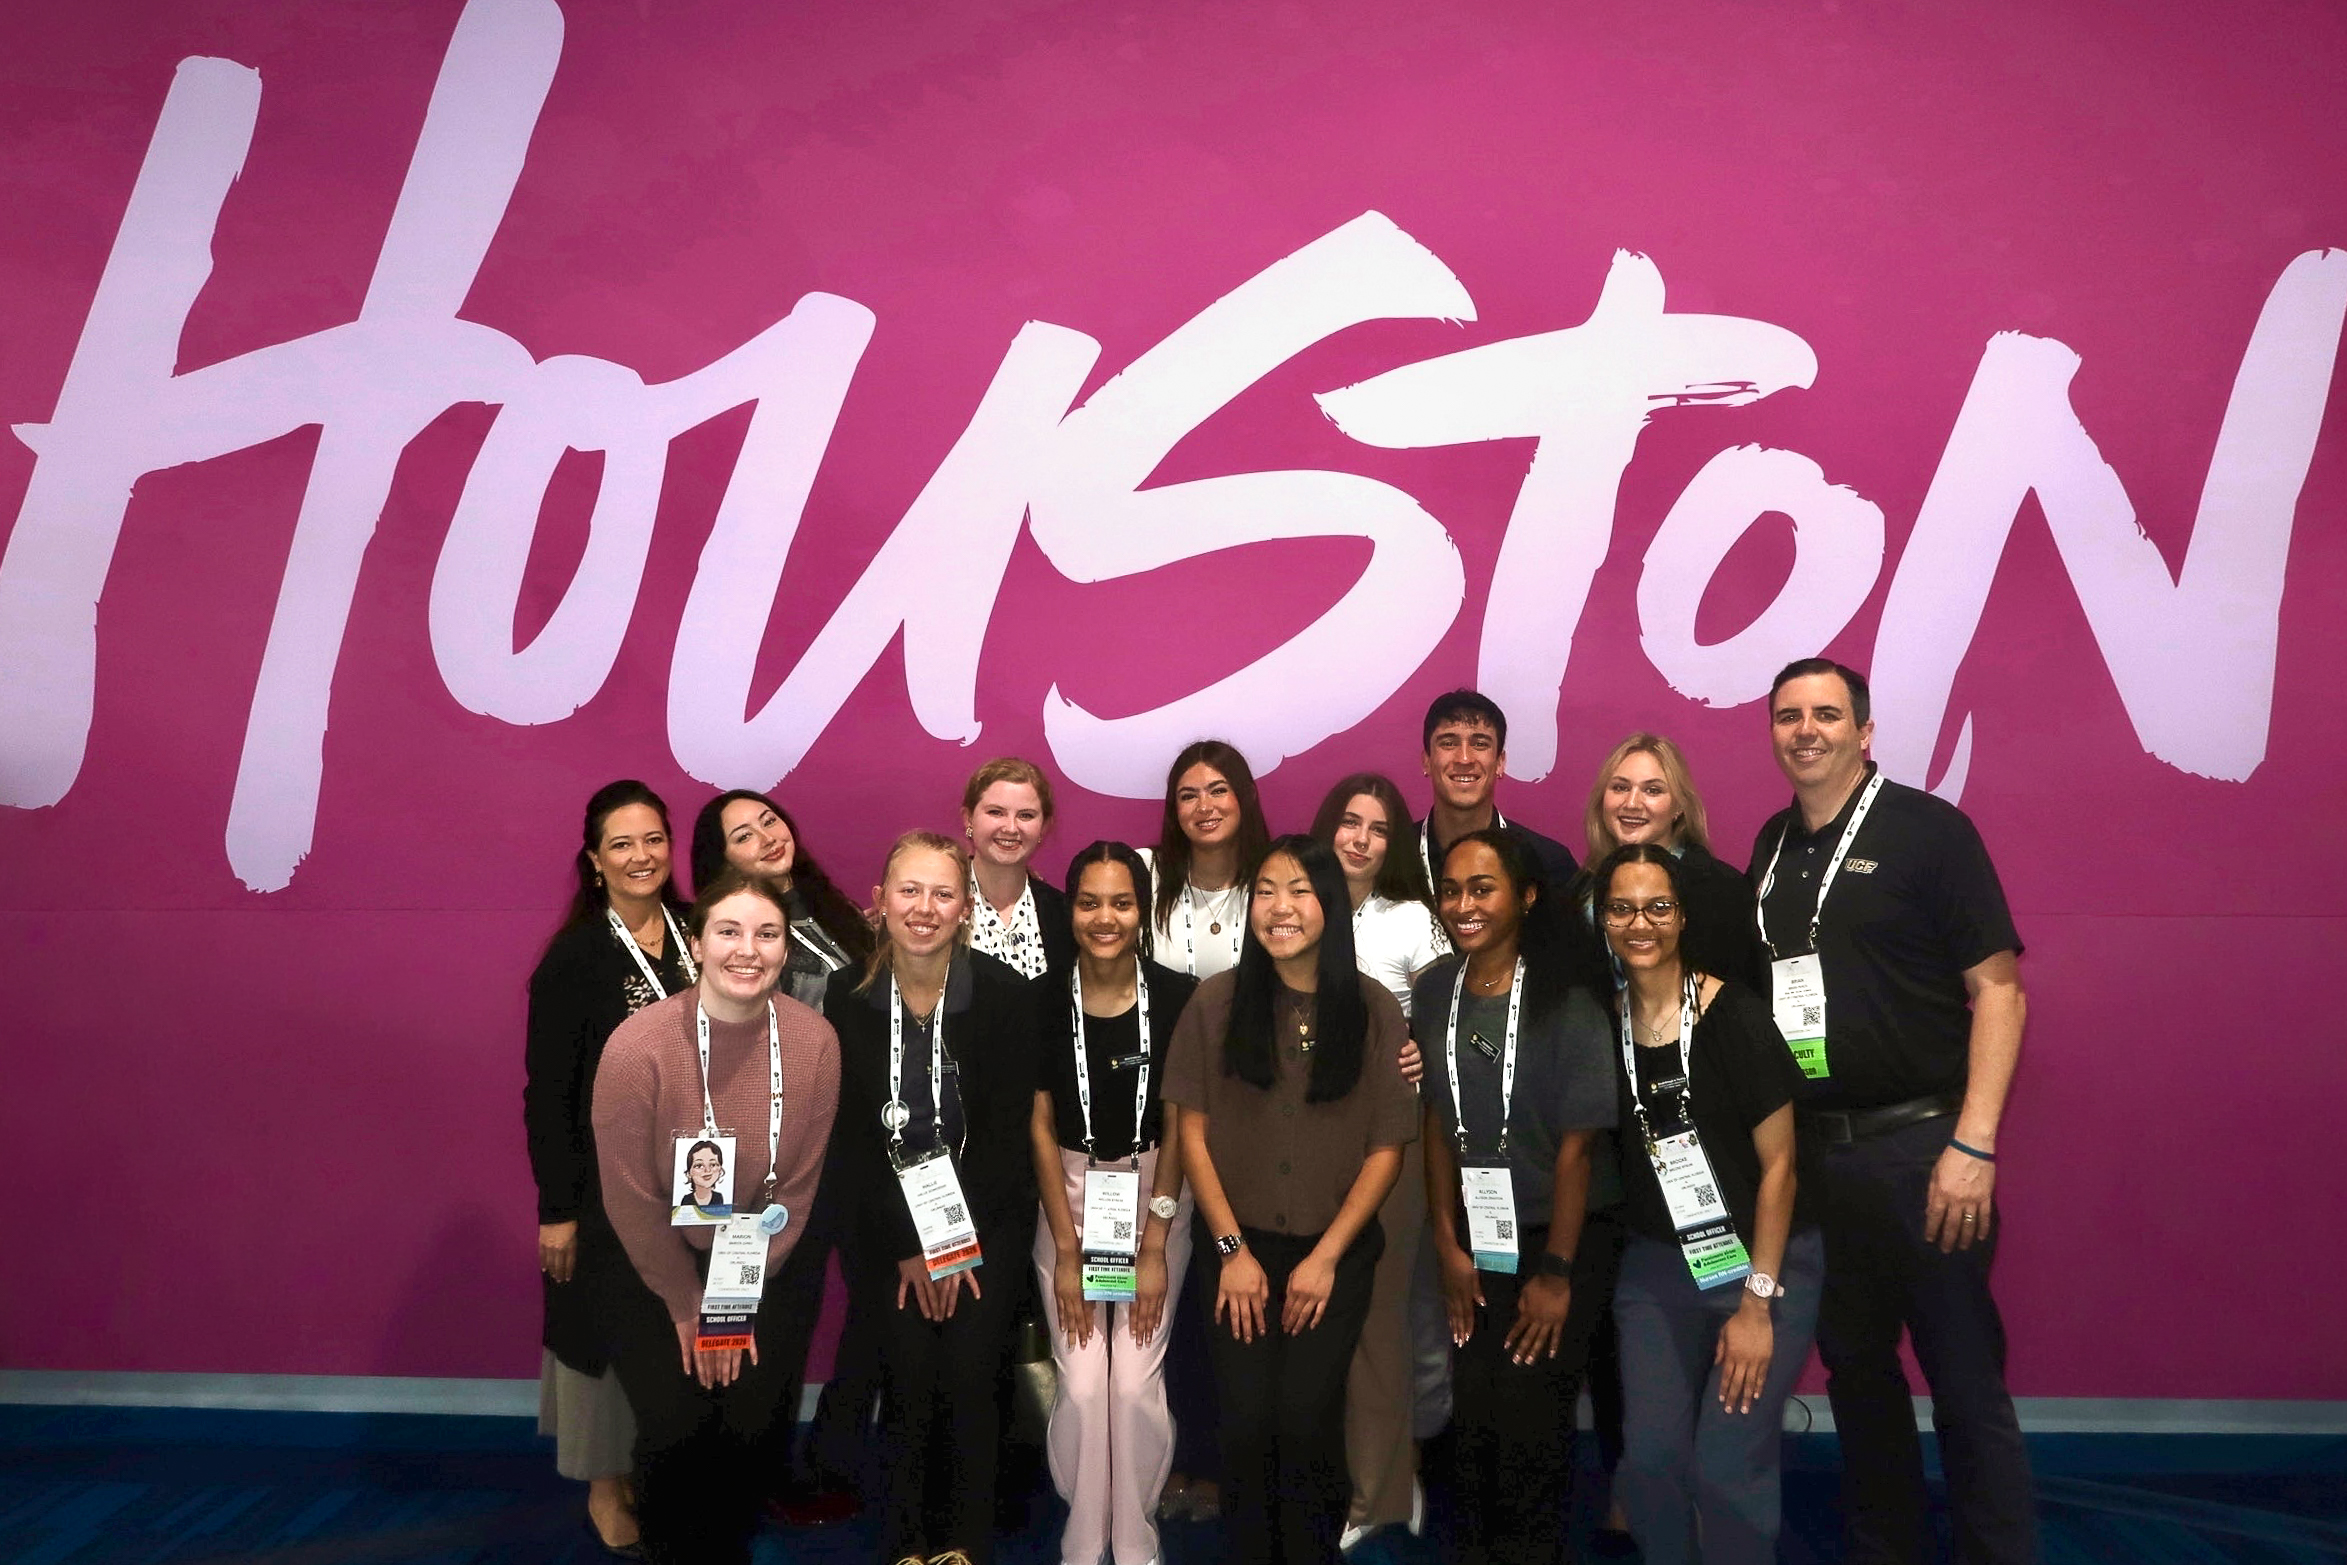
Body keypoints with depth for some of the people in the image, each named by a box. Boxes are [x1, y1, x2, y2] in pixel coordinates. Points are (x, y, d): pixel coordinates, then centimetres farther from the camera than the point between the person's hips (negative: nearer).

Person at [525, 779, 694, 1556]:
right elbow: (546, 1092, -11)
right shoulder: (575, 957, -12)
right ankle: (606, 1486, 31)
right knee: (607, 1329, 10)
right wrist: (557, 1208, -12)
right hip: (609, 1179, -4)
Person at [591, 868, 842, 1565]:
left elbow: (797, 1186, -6)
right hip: (657, 1270, -2)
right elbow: (631, 1199, -13)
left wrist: (740, 1299, -6)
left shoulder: (815, 1041, -15)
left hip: (772, 1268, 2)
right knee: (675, 1429, -7)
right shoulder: (638, 1046, -22)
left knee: (754, 1425, -3)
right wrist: (689, 1306, -6)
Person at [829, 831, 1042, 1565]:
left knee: (968, 1383, -6)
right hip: (888, 1224, 1)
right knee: (909, 1386, -6)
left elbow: (1007, 1130, -7)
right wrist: (909, 1246, -8)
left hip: (988, 1221, 0)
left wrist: (959, 1239, -11)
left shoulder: (1006, 994, -9)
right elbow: (855, 1134, -4)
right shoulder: (848, 996, -6)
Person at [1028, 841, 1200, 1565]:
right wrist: (1067, 1253, -5)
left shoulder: (1177, 997, -10)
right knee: (1081, 1382, -3)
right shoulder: (1045, 999, -8)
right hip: (1070, 1190, 1)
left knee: (1136, 1380, -5)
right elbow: (1041, 1127, -4)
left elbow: (1177, 1125, -6)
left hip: (1155, 1192, 0)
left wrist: (1154, 1247, -8)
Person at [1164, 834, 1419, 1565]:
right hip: (1242, 1246, 0)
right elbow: (1193, 1132, -2)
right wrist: (1233, 1249, -6)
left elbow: (1386, 1149, -4)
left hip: (1336, 1251, 0)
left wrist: (1325, 1257, -7)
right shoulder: (1218, 1001, -7)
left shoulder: (1373, 1010, -6)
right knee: (1247, 1417, -8)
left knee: (1307, 1417, -9)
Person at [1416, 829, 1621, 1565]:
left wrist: (1555, 1273, -12)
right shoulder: (1435, 990, 0)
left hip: (1562, 1239, -4)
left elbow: (1577, 1144, -14)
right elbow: (1438, 1124, 3)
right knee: (1471, 1420, 6)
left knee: (1531, 1424, -2)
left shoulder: (1565, 1000, -15)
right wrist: (1448, 1245, 3)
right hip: (1476, 1241, 4)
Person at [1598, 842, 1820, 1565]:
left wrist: (1757, 1302, -11)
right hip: (1657, 1263, 4)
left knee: (1727, 1465, -12)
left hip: (1764, 1259, -3)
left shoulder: (1734, 1016, -13)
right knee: (1650, 1457, -5)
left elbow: (1778, 1163, -10)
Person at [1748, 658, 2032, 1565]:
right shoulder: (1773, 845, 10)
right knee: (1855, 1369, 16)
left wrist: (1972, 1146, -17)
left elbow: (1997, 989, -10)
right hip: (1810, 1146, 6)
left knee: (1965, 1380, 2)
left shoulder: (1928, 830, -6)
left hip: (1917, 1143, -5)